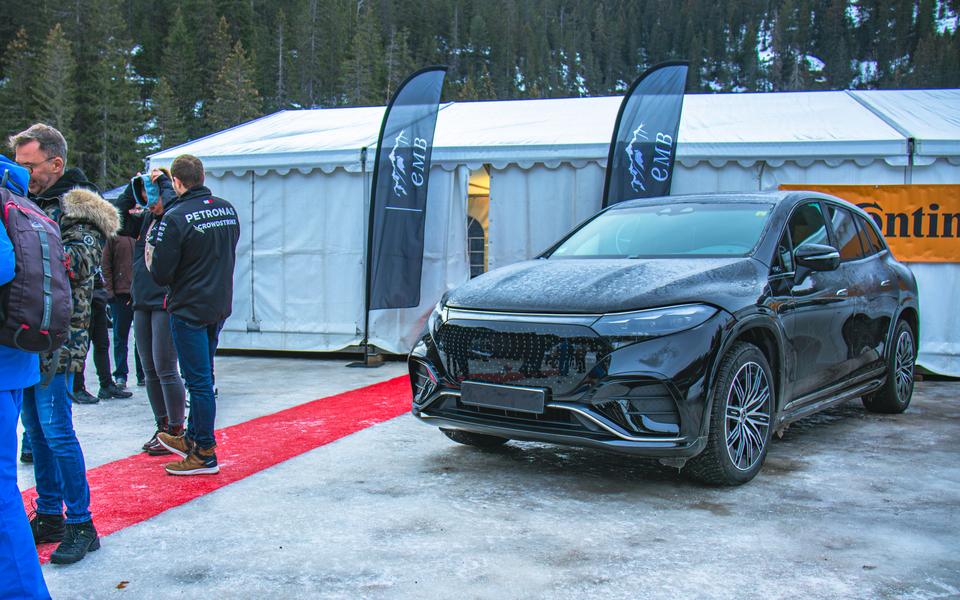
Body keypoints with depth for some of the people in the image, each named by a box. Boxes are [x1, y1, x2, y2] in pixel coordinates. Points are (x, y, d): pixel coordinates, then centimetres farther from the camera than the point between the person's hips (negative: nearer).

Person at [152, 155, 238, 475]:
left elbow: (161, 274, -14)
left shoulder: (175, 218, -17)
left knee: (199, 381, -1)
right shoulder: (227, 209, 4)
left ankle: (205, 454, 6)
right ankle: (192, 439, 33)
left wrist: (150, 253, 4)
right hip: (220, 306, 7)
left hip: (189, 310, -7)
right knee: (203, 378, 18)